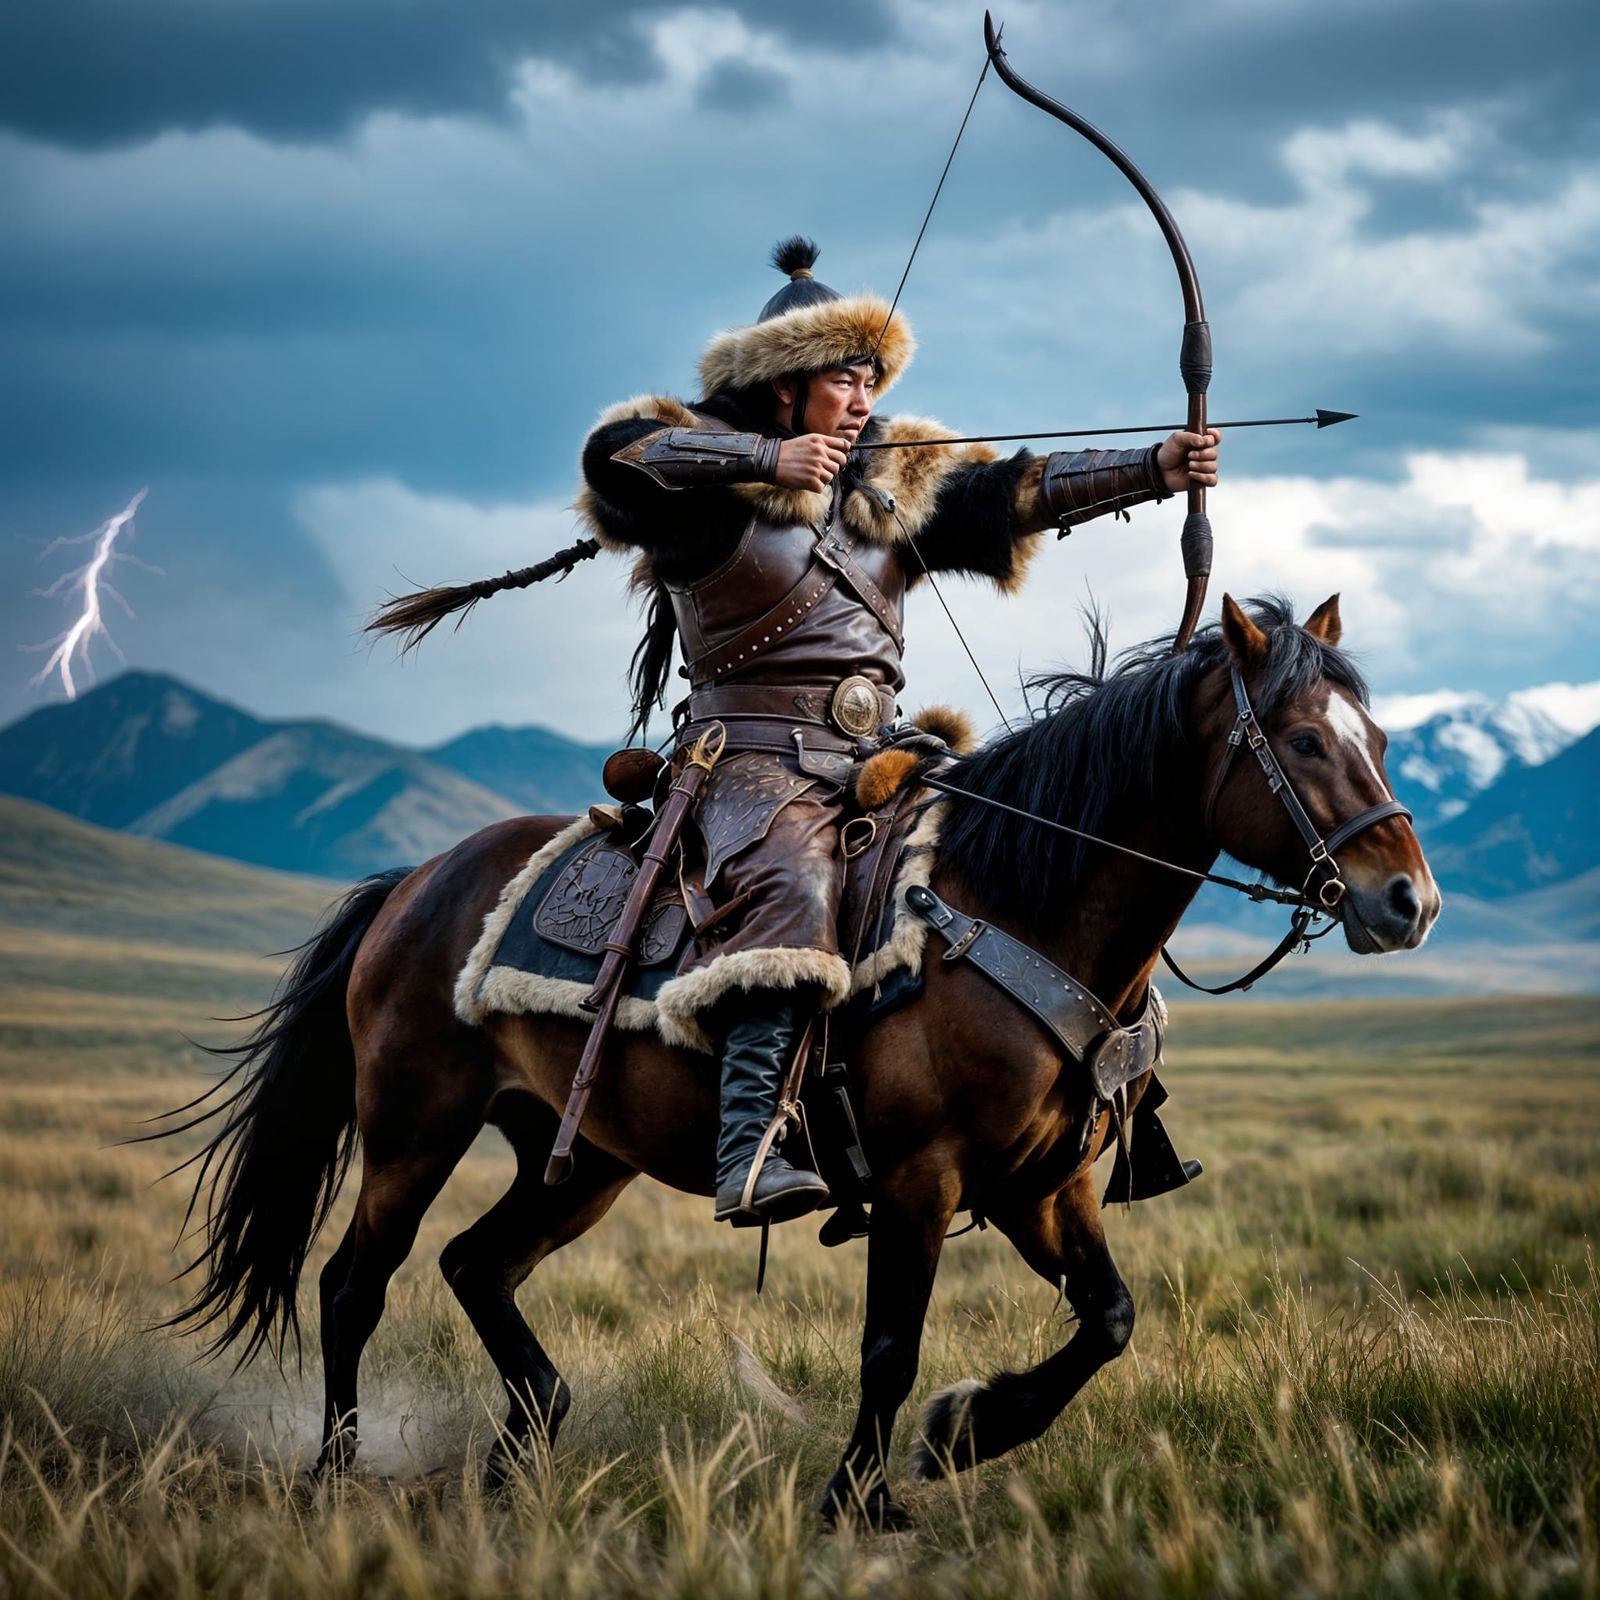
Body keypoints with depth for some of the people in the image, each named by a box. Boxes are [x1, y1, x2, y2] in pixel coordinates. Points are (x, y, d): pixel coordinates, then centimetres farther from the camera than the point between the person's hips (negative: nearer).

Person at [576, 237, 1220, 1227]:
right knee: (790, 894, -33)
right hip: (759, 756, -7)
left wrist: (1155, 470, -3)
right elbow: (615, 451, -20)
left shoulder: (896, 478, 17)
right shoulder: (717, 472, -1)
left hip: (876, 760, 8)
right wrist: (769, 458, -21)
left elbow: (1018, 489, 9)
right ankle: (749, 1152, -45)